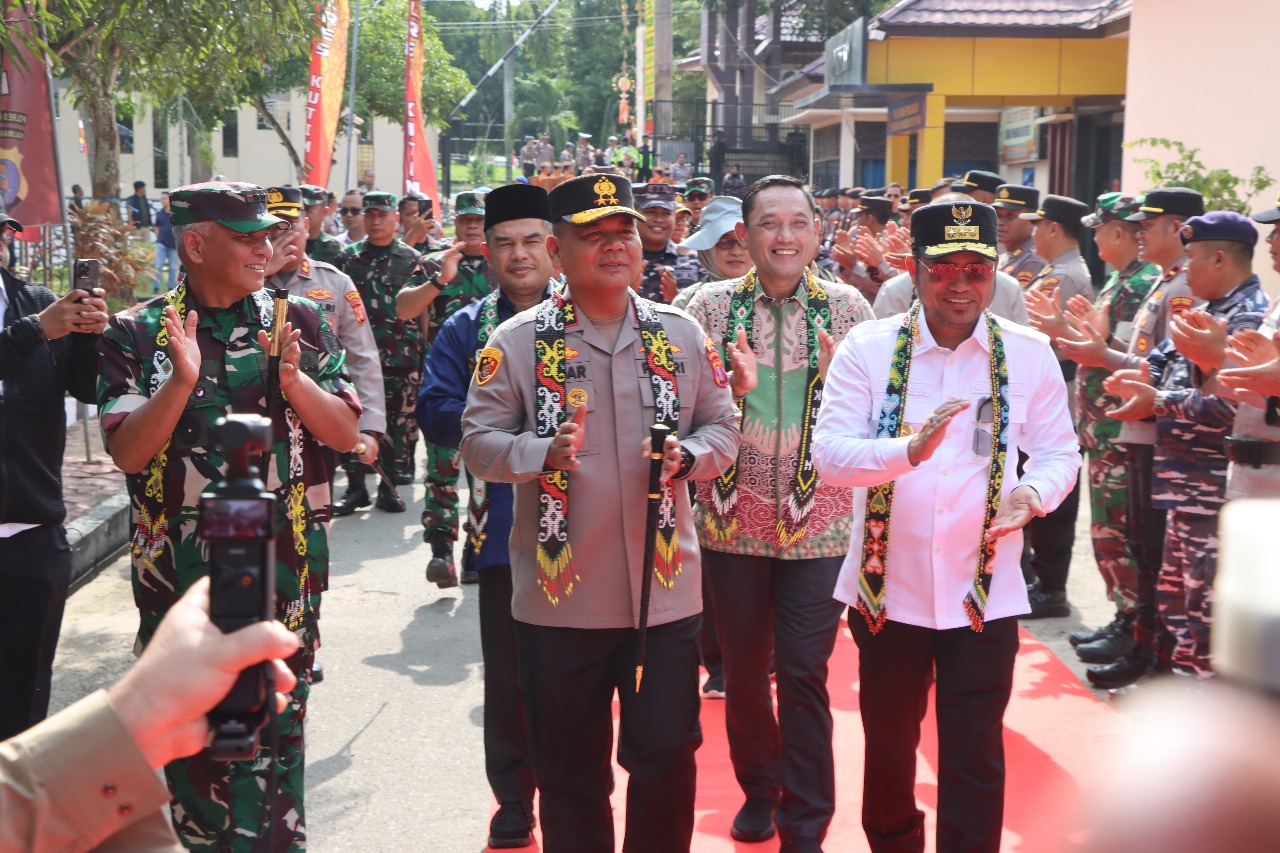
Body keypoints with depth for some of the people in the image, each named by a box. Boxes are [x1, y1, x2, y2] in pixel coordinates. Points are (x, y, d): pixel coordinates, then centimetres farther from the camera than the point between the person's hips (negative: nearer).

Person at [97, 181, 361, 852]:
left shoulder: (299, 321, 4)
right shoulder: (135, 334, 1)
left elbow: (344, 434, 0)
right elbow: (127, 451, -8)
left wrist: (294, 379, -17)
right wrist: (182, 380, -22)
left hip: (282, 569, 0)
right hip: (179, 573, 0)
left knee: (271, 730, 2)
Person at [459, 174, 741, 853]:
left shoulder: (681, 334, 6)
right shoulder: (515, 343, -2)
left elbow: (724, 426, 11)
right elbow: (478, 441, -2)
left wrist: (689, 455, -11)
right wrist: (543, 453, -21)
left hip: (666, 590, 2)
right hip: (560, 597, -1)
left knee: (667, 758, 8)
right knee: (570, 775, 12)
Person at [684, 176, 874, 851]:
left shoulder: (847, 307, 1)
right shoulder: (712, 306, 0)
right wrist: (734, 386, -19)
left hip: (818, 521, -1)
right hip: (734, 518, 2)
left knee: (804, 672, -2)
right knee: (743, 667, 15)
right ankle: (759, 787, 38)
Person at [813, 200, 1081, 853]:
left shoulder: (1029, 354, 0)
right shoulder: (867, 348, -5)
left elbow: (1059, 452, 5)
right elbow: (828, 454, -13)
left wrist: (1031, 493, -18)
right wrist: (910, 449, -31)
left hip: (984, 592, 0)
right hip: (888, 585, 1)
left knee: (974, 757, 5)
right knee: (888, 744, 19)